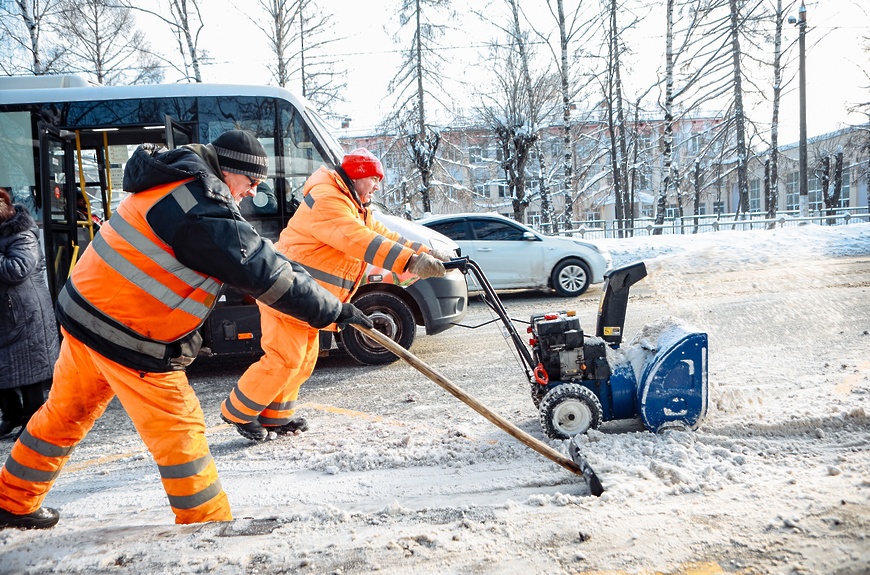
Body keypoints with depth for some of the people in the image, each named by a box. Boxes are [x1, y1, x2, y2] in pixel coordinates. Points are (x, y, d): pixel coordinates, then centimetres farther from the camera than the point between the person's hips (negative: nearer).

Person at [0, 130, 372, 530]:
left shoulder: (180, 180, 8)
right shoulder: (204, 213, -24)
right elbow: (266, 277, -24)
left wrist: (287, 266, 9)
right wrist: (337, 311, -17)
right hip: (129, 339, -10)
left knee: (66, 413, 24)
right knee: (178, 430, 1)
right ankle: (209, 524, 14)